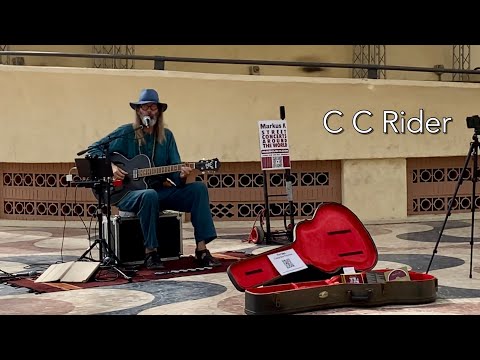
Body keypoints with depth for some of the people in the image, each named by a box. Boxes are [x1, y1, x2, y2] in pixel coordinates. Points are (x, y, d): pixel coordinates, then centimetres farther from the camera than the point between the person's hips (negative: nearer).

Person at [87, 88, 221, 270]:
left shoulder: (166, 136, 10)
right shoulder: (126, 133, -1)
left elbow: (174, 171, 6)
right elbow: (93, 149, 1)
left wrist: (181, 175, -18)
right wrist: (110, 166, -16)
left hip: (160, 191, 4)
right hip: (126, 192, -4)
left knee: (199, 188, -16)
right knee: (150, 195, -40)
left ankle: (201, 249, -20)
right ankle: (150, 252, -27)